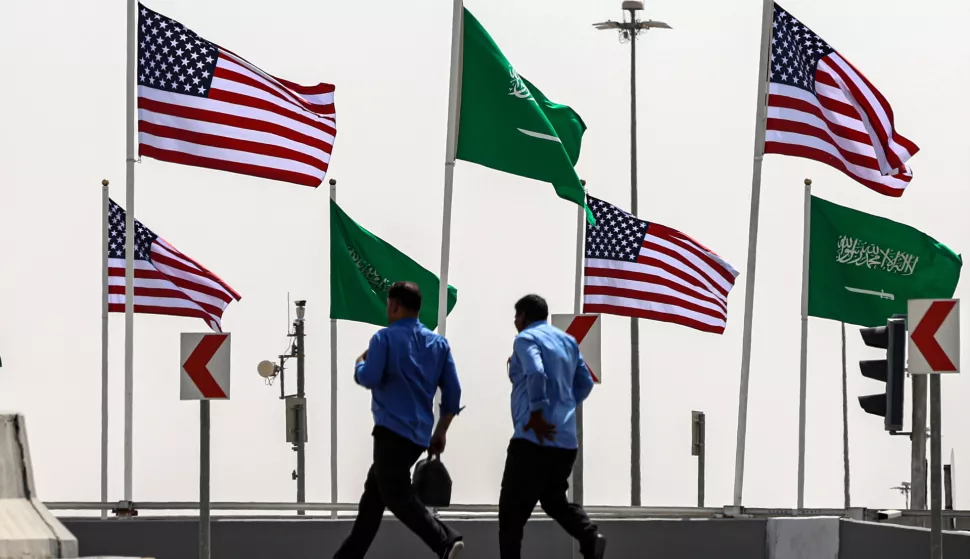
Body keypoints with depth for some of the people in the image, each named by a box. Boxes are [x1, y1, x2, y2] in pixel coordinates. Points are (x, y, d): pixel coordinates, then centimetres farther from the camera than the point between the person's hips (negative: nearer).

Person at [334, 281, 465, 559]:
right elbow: (453, 393, 9)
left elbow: (369, 379, -15)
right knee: (373, 494, 16)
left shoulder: (385, 338, -8)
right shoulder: (439, 343, 10)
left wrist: (360, 363, 8)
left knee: (396, 496, -10)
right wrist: (440, 432, 18)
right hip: (419, 435, 8)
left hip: (392, 431, -8)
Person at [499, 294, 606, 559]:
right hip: (566, 439, 8)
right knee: (554, 498, 20)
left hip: (534, 437, -8)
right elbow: (585, 383, 20)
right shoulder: (568, 340, 18)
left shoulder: (526, 338, -5)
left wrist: (537, 413, -18)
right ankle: (590, 537, -4)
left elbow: (536, 373, -23)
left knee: (512, 508, -2)